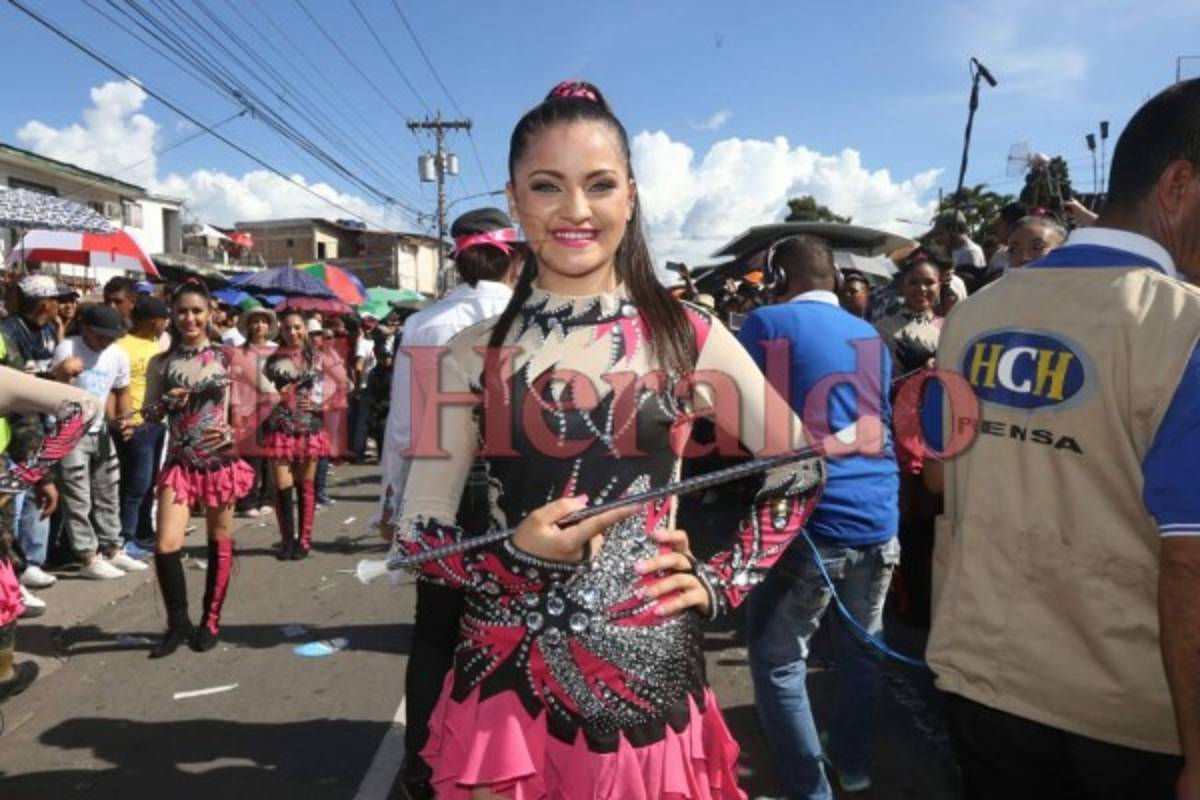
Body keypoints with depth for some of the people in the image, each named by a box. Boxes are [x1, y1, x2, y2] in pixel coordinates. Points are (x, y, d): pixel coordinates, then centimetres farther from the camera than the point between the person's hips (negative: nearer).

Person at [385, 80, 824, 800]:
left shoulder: (687, 336, -3)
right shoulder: (474, 354, -2)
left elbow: (801, 471, 7)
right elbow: (417, 531, 0)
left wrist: (722, 580, 0)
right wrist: (518, 556, -18)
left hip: (648, 675, 0)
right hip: (509, 677, 1)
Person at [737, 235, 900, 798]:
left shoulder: (769, 323, -4)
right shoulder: (870, 335, 15)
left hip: (810, 520, -7)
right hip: (878, 519, 7)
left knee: (778, 663, 4)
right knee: (862, 649, 20)